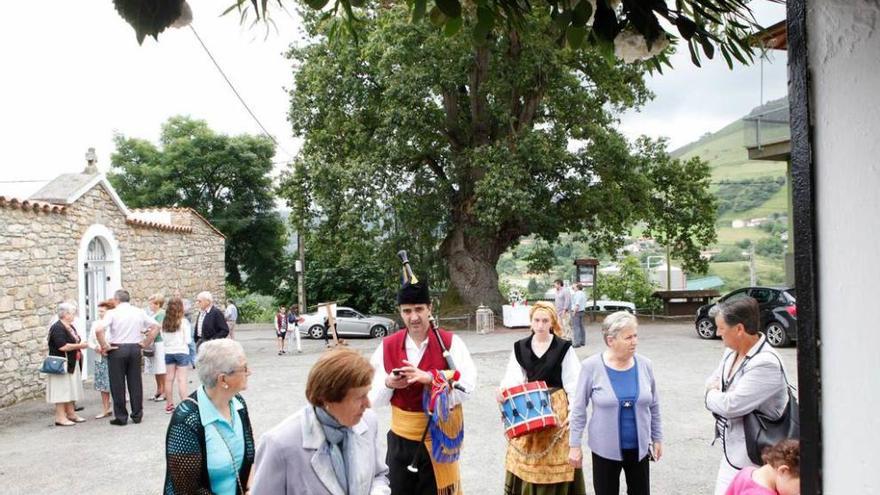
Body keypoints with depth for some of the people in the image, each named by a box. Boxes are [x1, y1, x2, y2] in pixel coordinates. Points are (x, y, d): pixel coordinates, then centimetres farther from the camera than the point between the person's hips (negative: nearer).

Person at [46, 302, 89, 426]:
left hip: (72, 365, 9)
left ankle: (70, 414, 21)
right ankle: (60, 417, 1)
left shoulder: (70, 327, 13)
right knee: (62, 390, -4)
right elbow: (62, 346, -24)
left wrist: (81, 345, 4)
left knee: (70, 389, 14)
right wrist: (79, 346, -15)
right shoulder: (57, 328, -16)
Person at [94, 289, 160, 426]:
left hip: (117, 349, -3)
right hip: (135, 348, 4)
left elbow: (99, 330, -20)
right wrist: (146, 343, 10)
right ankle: (137, 415, 16)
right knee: (135, 383, 10)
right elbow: (156, 326, 7)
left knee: (118, 385, 5)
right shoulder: (139, 312, 5)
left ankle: (121, 417, 10)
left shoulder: (112, 313, -7)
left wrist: (104, 346, -9)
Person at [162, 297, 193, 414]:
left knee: (169, 379, 10)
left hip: (168, 352, 4)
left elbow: (163, 336, 3)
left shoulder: (165, 322, -2)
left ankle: (169, 405, 18)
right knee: (181, 379, -2)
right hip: (181, 352, -4)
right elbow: (188, 340, -10)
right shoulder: (183, 321, -12)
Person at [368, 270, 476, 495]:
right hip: (401, 438, 2)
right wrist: (388, 384, -20)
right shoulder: (387, 346, -1)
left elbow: (467, 385, -19)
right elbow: (373, 397, 1)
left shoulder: (450, 342, -9)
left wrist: (429, 377, -31)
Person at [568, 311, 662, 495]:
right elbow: (579, 409, -7)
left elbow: (653, 406, 8)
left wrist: (657, 438, 11)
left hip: (639, 447, 3)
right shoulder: (591, 366, -14)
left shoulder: (644, 365, -4)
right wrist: (575, 445, -7)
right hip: (605, 449, -3)